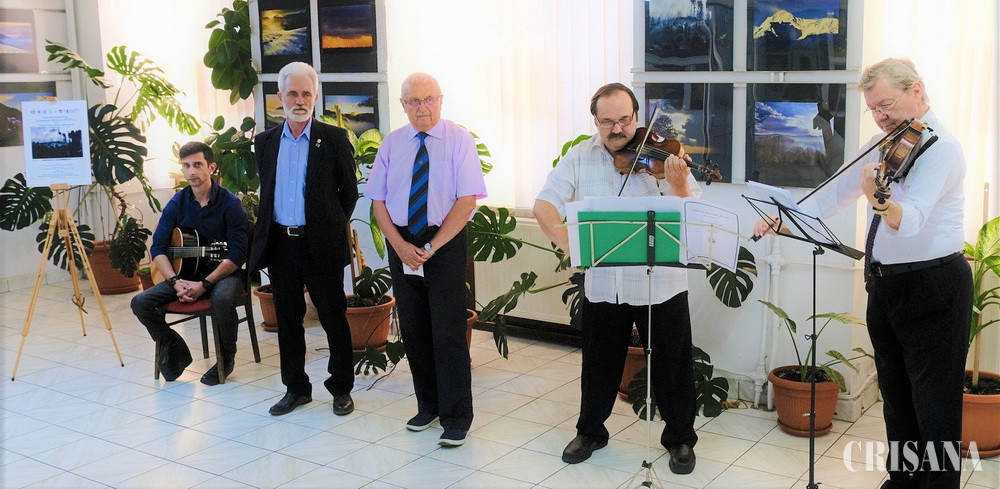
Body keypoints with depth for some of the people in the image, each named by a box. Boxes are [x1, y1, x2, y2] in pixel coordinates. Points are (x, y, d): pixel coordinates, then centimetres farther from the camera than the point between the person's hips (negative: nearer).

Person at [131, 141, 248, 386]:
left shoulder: (230, 203, -12)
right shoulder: (177, 203, 1)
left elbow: (237, 255, -16)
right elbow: (158, 248, -1)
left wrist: (204, 284, -23)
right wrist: (175, 282, -18)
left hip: (224, 274, -4)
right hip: (185, 272, 5)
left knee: (222, 299, -38)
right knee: (140, 303, -15)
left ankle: (226, 357, -11)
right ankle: (175, 349, 8)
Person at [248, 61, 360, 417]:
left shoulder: (334, 139, -3)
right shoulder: (265, 142, 8)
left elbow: (349, 193, 3)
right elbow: (266, 192, 17)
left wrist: (331, 228, 4)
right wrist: (267, 234, 11)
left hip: (320, 245, -4)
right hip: (280, 244, 4)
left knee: (334, 318, 5)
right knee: (288, 319, 12)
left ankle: (341, 389, 19)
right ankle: (296, 388, 25)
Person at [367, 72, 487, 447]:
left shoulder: (459, 140, -5)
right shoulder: (392, 144, 7)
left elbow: (467, 200, -11)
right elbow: (378, 200, 5)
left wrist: (431, 247, -15)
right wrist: (400, 245, -9)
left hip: (445, 242, -4)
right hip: (401, 243, 4)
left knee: (448, 331, -4)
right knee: (413, 329, 10)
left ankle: (456, 417, 7)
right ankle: (428, 405, 25)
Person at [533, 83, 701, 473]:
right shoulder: (580, 157, 0)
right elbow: (544, 205, -6)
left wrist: (678, 187, -32)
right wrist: (566, 242, -23)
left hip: (660, 284, -2)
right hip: (601, 284, 2)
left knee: (672, 365, 9)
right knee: (599, 364, 17)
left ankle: (680, 438, 29)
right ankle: (590, 432, 38)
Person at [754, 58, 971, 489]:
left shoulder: (940, 147, -16)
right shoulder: (882, 144, 9)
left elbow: (910, 221, -31)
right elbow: (835, 194, 10)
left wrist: (879, 200, -50)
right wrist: (783, 220, 1)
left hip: (933, 288, -8)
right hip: (884, 283, 8)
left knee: (934, 403, 0)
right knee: (895, 393, 17)